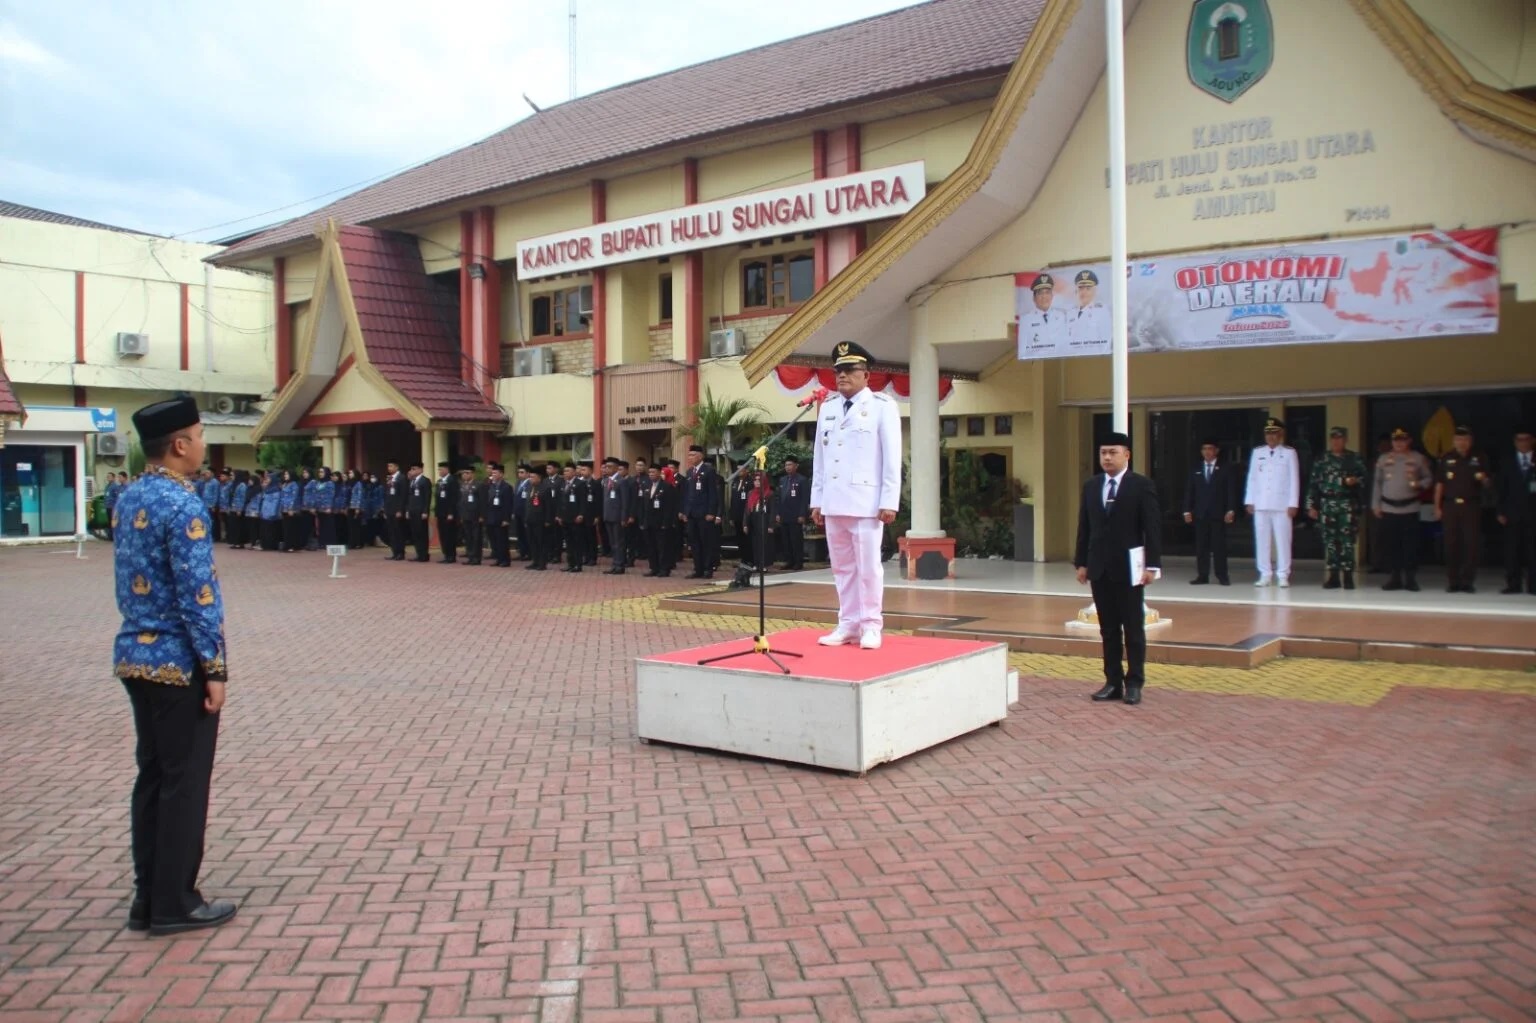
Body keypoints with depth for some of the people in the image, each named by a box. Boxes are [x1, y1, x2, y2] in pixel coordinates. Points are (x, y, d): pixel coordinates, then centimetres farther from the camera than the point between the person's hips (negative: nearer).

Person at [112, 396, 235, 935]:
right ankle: (175, 903, 11)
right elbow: (197, 598, -21)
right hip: (178, 662, -9)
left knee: (152, 776, 15)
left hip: (135, 656, 9)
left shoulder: (128, 499, 10)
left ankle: (148, 897, 24)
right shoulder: (183, 506, -19)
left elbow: (131, 582, 15)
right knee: (185, 782, 2)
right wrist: (215, 670, -16)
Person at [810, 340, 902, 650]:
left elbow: (892, 458, -4)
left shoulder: (882, 406, 0)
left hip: (866, 501, -5)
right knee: (842, 566, 8)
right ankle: (848, 624, 14)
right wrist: (817, 500, 11)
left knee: (868, 565, -2)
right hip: (833, 503, 5)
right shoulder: (827, 408, 15)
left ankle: (870, 625, 7)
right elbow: (820, 457, 15)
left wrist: (889, 502, -9)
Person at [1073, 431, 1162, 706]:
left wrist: (1152, 565, -12)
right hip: (1099, 568, 4)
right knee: (1108, 629, 8)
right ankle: (1113, 681, 14)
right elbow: (1084, 527, 11)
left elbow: (1152, 528, -7)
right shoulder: (1091, 486, 9)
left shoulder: (1142, 485, -5)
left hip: (1128, 567, -4)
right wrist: (1081, 562, 7)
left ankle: (1134, 683, 11)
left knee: (1133, 628, 4)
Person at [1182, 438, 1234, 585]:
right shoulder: (1196, 470, 12)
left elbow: (1230, 491, 1)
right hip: (1200, 513, 2)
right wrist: (1187, 510, 1)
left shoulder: (1224, 470, 5)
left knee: (1219, 545, -1)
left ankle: (1222, 576, 5)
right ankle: (1202, 576, 5)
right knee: (1201, 545, 2)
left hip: (1218, 513, -2)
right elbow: (1189, 491, 9)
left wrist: (1230, 510, -8)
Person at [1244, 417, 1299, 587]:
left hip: (1281, 504, -3)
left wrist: (1293, 504, -4)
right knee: (1262, 540, 3)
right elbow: (1252, 477, 10)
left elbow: (1294, 479, 1)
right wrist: (1249, 501, 5)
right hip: (1260, 504, 3)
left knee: (1282, 540, -2)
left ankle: (1283, 576, 3)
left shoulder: (1289, 452, 3)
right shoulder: (1257, 452, 11)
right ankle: (1265, 575, 9)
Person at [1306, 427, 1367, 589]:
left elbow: (1364, 478, 6)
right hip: (1327, 506, 2)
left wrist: (1355, 481, -16)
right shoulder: (1322, 460, 9)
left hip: (1348, 506, -2)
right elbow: (1313, 484, 7)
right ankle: (1333, 576, 9)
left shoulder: (1354, 459, 5)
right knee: (1329, 541, 3)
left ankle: (1348, 576, 3)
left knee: (1347, 541, -4)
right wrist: (1311, 505, 1)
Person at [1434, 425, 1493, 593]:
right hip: (1450, 506, 0)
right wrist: (1437, 507, 2)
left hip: (1471, 506, 0)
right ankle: (1453, 581, 8)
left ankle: (1467, 581, 5)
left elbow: (1489, 486, 8)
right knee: (1451, 545, 2)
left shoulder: (1479, 458, 6)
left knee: (1472, 544, -3)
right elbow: (1439, 484, 7)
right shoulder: (1446, 459, 7)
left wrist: (1484, 479, -15)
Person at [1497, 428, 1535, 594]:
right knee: (1512, 551, -1)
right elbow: (1502, 489, 7)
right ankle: (1513, 584, 3)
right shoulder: (1508, 462, 10)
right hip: (1513, 513, 1)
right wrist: (1501, 512, 1)